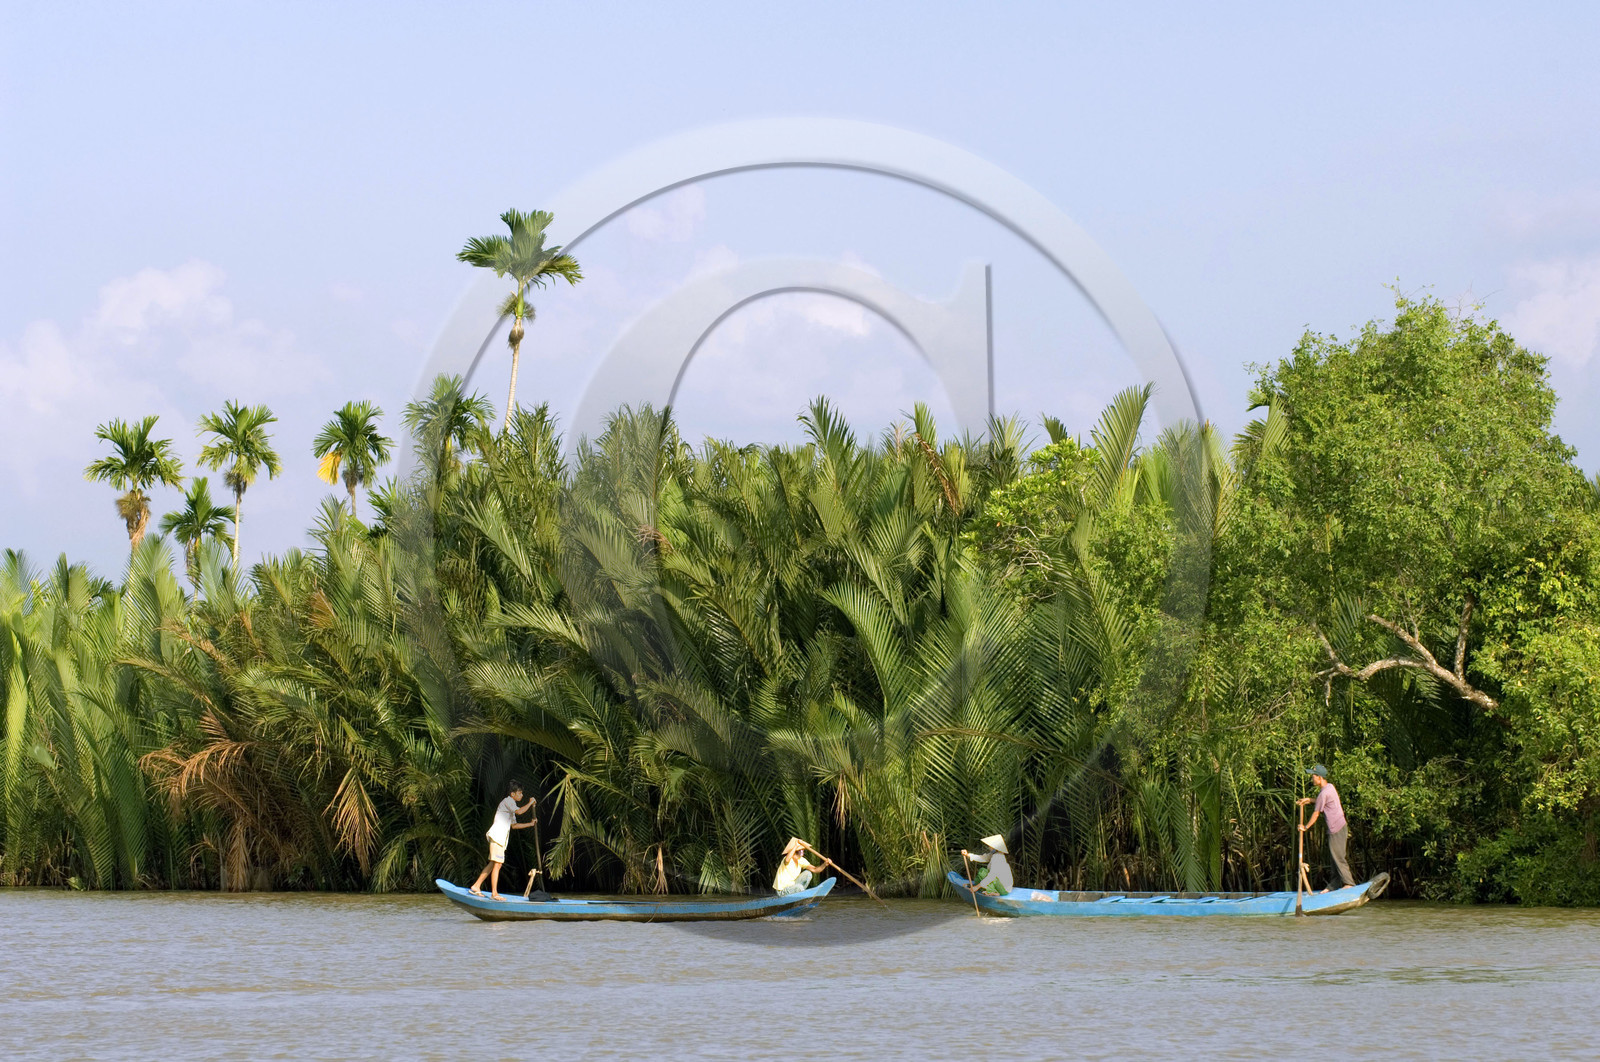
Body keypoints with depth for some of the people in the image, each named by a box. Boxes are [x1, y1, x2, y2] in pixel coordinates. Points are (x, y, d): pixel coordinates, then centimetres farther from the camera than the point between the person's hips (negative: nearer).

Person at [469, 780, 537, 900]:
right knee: (497, 864, -10)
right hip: (497, 836, -10)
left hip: (502, 839, 10)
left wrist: (530, 824, 25)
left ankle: (476, 886, 17)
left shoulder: (510, 804, 25)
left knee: (492, 864, 12)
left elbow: (514, 825, 30)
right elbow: (519, 811, -23)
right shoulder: (508, 801, -6)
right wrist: (530, 803, -10)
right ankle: (494, 893, -10)